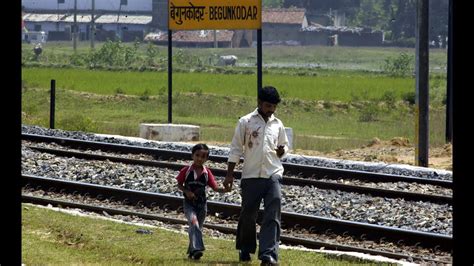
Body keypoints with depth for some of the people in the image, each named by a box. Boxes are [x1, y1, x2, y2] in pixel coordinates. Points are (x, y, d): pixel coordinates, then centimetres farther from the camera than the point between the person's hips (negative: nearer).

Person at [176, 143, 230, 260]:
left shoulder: (207, 173, -2)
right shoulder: (186, 170, -6)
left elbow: (215, 187, -6)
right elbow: (179, 184, 2)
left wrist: (223, 189, -26)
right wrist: (187, 192, -17)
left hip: (201, 203, 3)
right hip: (189, 202, -3)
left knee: (197, 227, 13)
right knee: (193, 222, -25)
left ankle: (191, 251, 29)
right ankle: (197, 249, -34)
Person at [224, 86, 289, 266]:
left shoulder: (277, 124, 11)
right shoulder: (246, 122, 0)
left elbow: (284, 145, 24)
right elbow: (236, 149, 3)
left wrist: (282, 150, -1)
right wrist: (229, 175, -1)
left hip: (273, 175, 2)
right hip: (251, 175, -2)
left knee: (273, 217, -11)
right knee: (248, 215, 8)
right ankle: (245, 250, 28)